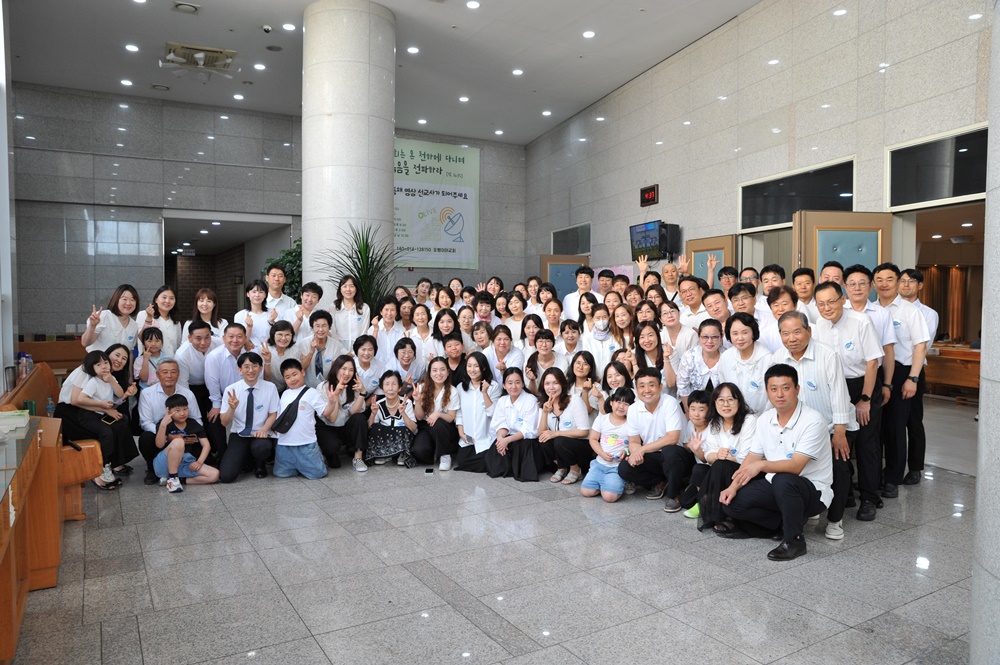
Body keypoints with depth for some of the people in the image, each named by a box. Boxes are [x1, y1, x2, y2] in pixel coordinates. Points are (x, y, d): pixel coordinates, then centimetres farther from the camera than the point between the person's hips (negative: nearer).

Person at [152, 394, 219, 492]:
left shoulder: (194, 424, 6)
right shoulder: (165, 423, -3)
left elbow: (206, 445, 3)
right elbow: (159, 445, -19)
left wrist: (199, 462, -13)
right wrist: (163, 425, -32)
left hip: (184, 464, 4)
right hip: (164, 465, -4)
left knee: (214, 475, -16)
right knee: (178, 442, -33)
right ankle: (172, 478, -19)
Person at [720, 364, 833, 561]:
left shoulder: (813, 421, -18)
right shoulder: (765, 419, 3)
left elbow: (796, 466, -26)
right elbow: (752, 458, 4)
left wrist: (762, 465, -38)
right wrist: (733, 486, -8)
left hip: (812, 489, -6)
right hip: (775, 486, 6)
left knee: (783, 480, -40)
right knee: (731, 503, -13)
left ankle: (794, 540, -16)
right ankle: (785, 522, 4)